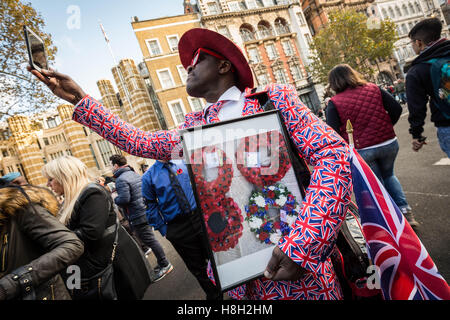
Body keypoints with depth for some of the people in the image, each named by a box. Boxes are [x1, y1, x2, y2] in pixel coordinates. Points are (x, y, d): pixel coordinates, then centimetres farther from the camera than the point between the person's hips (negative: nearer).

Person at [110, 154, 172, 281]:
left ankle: (164, 265, 6)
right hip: (146, 212, 10)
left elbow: (124, 199, -24)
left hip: (138, 216, -10)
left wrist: (114, 199, -3)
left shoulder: (121, 179, -15)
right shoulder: (134, 174, 13)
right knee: (149, 239, 17)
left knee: (149, 240, -2)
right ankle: (162, 263, 26)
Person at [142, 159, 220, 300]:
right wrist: (163, 229, -1)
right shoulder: (149, 177, -3)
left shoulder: (183, 164, 4)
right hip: (178, 229, -2)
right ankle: (213, 294, 32)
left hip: (200, 218, 2)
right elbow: (151, 207, 1)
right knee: (198, 268, 10)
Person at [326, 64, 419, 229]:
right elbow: (396, 108, 0)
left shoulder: (334, 103, -9)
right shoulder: (373, 89, 2)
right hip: (389, 144, 4)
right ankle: (405, 211, 21)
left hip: (362, 151, -3)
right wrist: (385, 129, 13)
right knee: (388, 176, 29)